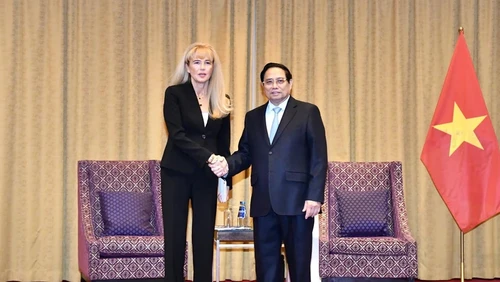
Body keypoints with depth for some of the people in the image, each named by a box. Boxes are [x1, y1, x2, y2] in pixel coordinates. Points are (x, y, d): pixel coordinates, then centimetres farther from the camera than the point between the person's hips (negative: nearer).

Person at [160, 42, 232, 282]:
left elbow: (224, 145, 13)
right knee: (175, 235, -1)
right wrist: (207, 156, -22)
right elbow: (177, 135, -13)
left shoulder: (222, 101, 8)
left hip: (207, 177, 3)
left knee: (204, 236, 4)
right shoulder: (174, 94, -3)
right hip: (177, 173, -3)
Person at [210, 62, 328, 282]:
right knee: (266, 262, 7)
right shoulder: (253, 117, 16)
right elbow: (245, 153, 15)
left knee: (299, 261, 3)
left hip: (297, 201, -4)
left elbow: (319, 158, -4)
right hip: (263, 202, 4)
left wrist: (315, 196, -12)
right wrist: (228, 165, -8)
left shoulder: (308, 112, 2)